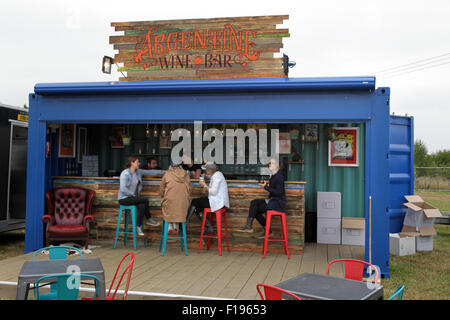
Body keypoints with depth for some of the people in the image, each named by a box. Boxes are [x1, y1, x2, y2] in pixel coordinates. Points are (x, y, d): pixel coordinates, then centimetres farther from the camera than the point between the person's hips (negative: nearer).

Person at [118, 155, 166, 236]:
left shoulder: (138, 172, 7)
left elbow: (150, 172, 11)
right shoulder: (125, 174, -15)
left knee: (142, 206, -23)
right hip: (124, 198, -7)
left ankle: (138, 227, -9)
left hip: (133, 197, 7)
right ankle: (149, 219, -6)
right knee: (145, 200, -22)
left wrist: (163, 172, 9)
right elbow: (123, 189, -22)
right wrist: (133, 194, -17)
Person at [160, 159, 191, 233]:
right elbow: (189, 189, 9)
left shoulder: (167, 174, -4)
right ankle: (176, 225, 25)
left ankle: (170, 225, 25)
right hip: (183, 202, 2)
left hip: (169, 201, -2)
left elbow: (161, 189, 4)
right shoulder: (185, 174, 2)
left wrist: (163, 196, 23)